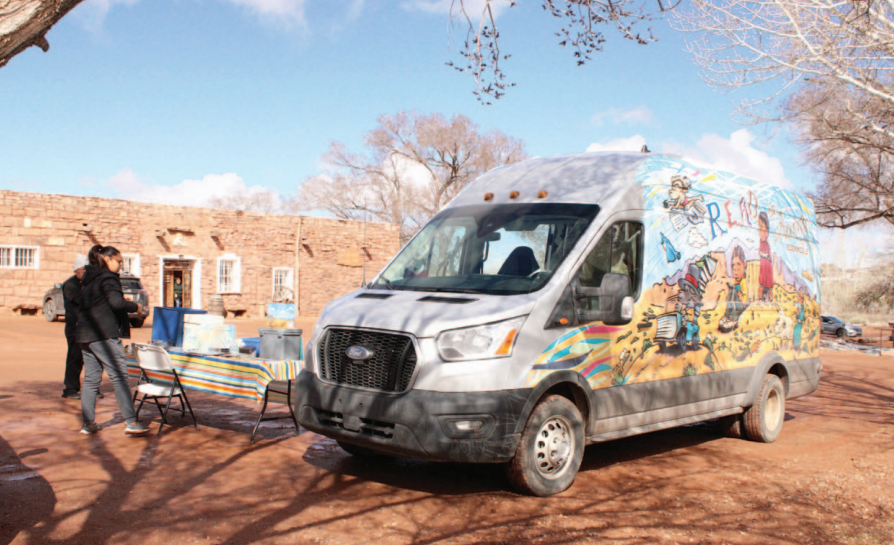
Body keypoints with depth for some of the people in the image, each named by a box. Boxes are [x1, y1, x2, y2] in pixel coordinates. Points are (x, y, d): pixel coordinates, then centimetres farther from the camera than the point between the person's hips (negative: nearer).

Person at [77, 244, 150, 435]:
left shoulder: (88, 278, 19)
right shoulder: (107, 277, -9)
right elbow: (116, 302, -23)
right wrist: (135, 306, -6)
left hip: (85, 334, 9)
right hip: (104, 334, -9)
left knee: (91, 380, 11)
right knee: (119, 377, -8)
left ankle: (88, 423, 12)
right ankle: (130, 422, -9)